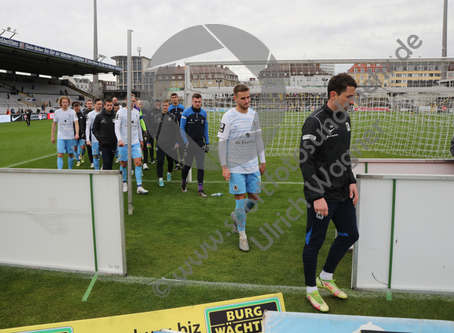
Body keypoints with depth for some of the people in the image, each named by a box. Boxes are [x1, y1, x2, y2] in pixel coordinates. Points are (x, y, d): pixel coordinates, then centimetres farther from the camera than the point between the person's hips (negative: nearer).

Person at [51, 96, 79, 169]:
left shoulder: (72, 112, -1)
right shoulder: (57, 112, 2)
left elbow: (76, 123, -8)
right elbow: (54, 124, 10)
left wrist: (77, 134, -24)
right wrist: (52, 136, 9)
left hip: (70, 137, 0)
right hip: (60, 137, 0)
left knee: (71, 155, 9)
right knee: (60, 155, -10)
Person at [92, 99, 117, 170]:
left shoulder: (115, 116, 4)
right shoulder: (99, 116, 2)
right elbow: (94, 129, 6)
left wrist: (117, 138, -2)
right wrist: (99, 137, -7)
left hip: (113, 144, 2)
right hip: (103, 144, -2)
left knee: (110, 163, 10)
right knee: (106, 162, -11)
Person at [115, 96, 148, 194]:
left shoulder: (137, 112, 12)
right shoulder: (120, 112, -3)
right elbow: (117, 128, -8)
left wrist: (141, 140, 24)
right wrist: (119, 139, -22)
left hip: (135, 142, 3)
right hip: (124, 142, -3)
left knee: (138, 163, -7)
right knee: (123, 164, 6)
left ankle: (139, 187, -7)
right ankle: (124, 183, 27)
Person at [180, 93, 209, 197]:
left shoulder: (204, 113, 6)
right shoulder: (186, 112, -5)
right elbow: (181, 128, -5)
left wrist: (207, 142, 10)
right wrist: (186, 142, -14)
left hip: (200, 143, 3)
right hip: (189, 143, -3)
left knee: (200, 166, -1)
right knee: (187, 165, 2)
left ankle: (200, 189, 4)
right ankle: (183, 183, 29)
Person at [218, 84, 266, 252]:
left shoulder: (254, 115, 6)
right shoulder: (228, 117, -9)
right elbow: (222, 142, -8)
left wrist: (263, 161, 12)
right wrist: (224, 167, -11)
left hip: (253, 165, 5)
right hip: (236, 167, -5)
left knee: (254, 198, 8)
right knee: (240, 199, -2)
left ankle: (237, 215, 37)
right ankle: (242, 235, 13)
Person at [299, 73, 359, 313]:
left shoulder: (344, 118, 10)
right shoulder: (315, 122, -17)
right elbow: (306, 161, -20)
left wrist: (351, 181, 9)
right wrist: (317, 196, -22)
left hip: (343, 194, 9)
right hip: (322, 196, -9)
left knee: (349, 235, 17)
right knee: (314, 242, 6)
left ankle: (326, 277, 37)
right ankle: (311, 289, 26)